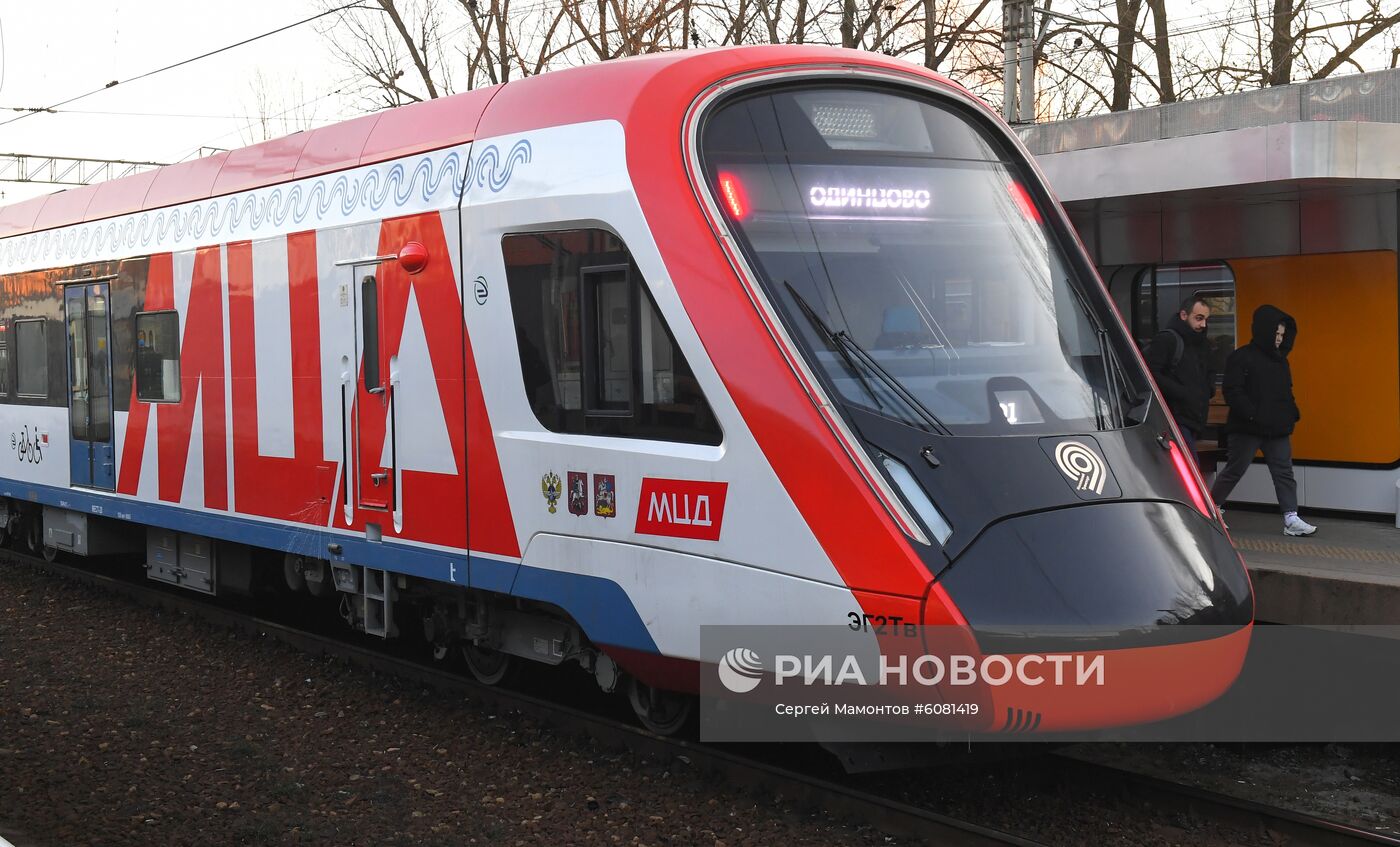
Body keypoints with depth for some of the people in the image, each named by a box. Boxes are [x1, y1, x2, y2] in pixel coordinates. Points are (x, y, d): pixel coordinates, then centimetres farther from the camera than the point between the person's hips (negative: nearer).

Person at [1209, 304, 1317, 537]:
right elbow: (1233, 392, -15)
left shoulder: (1280, 360, 12)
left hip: (1277, 430, 6)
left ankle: (1291, 520, 1)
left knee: (1284, 472, 2)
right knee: (1233, 471, 2)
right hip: (1247, 429, -6)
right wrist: (1253, 415, -20)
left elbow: (1286, 393, 22)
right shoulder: (1241, 358, -9)